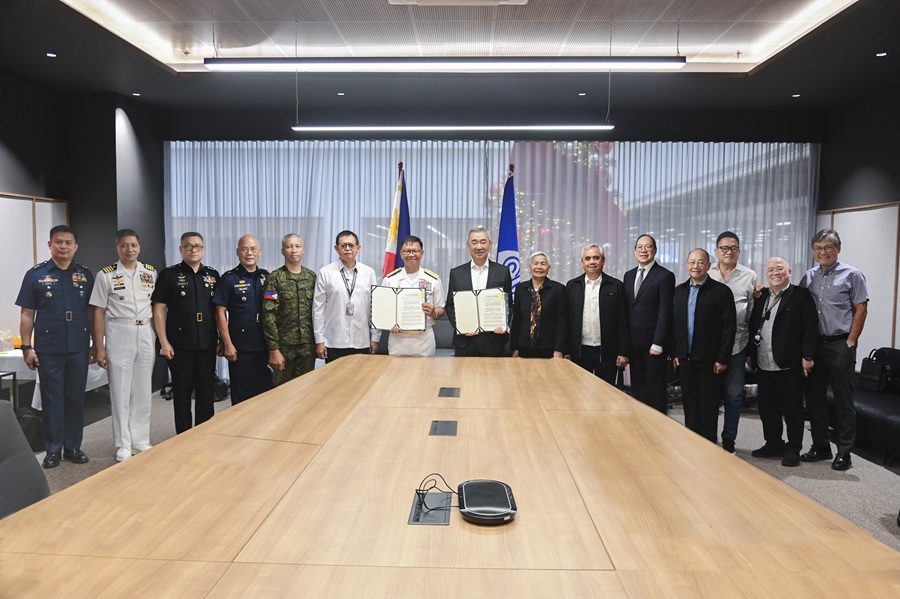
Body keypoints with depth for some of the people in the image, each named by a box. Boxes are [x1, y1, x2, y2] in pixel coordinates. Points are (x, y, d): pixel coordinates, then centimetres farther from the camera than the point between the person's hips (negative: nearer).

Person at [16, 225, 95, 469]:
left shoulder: (85, 275, 5)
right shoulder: (36, 274, 0)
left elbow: (92, 312, 8)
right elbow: (27, 315, 0)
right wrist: (26, 347, -4)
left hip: (78, 349, 2)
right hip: (48, 350, -2)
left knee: (76, 399, 9)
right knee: (52, 400, 6)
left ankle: (73, 446, 21)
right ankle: (53, 449, 17)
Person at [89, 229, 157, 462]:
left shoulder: (151, 272, 6)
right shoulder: (106, 275, -3)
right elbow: (99, 313, -3)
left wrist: (159, 338, 6)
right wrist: (99, 347, -6)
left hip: (146, 333, 3)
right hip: (119, 334, -3)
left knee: (143, 391, 9)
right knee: (120, 391, 3)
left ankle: (141, 442, 20)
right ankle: (123, 445, 13)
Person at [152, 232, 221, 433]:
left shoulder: (213, 276, 9)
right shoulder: (169, 274, -1)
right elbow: (159, 309, -3)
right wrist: (164, 342, -9)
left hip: (207, 344, 3)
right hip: (180, 345, -3)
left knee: (206, 392, 8)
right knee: (182, 392, 6)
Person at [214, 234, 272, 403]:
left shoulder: (266, 277, 7)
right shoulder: (229, 278, -5)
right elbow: (220, 312, -7)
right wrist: (227, 344, -11)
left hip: (264, 345, 4)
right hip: (240, 346, -4)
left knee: (266, 390, 11)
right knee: (241, 394, 6)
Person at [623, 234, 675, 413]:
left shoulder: (665, 276, -7)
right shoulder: (629, 275, 13)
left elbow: (665, 312, -12)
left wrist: (658, 343, -16)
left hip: (653, 344, -6)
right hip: (634, 343, 6)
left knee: (655, 392, 2)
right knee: (637, 390, 11)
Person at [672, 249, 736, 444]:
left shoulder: (721, 291, -6)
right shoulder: (679, 291, 8)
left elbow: (728, 327, -9)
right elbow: (673, 323, 10)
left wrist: (722, 359, -12)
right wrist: (674, 353, 5)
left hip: (709, 360, -4)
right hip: (684, 359, 4)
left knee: (708, 406, 5)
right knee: (689, 404, 11)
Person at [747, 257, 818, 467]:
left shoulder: (801, 295, -3)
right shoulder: (761, 296, 14)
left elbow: (811, 327, -9)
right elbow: (752, 326, 15)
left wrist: (807, 356, -14)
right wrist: (750, 353, 11)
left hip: (789, 364, -6)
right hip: (763, 365, 6)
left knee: (792, 409, 3)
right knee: (767, 408, 13)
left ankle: (793, 449, 14)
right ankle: (773, 444, 26)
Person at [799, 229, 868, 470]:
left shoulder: (852, 275, -3)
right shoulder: (809, 276, 9)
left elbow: (861, 310, -5)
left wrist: (850, 342, -9)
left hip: (840, 344, -5)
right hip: (813, 344, 5)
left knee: (843, 401, 2)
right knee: (814, 397, 10)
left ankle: (844, 452, 12)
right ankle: (820, 446, 22)